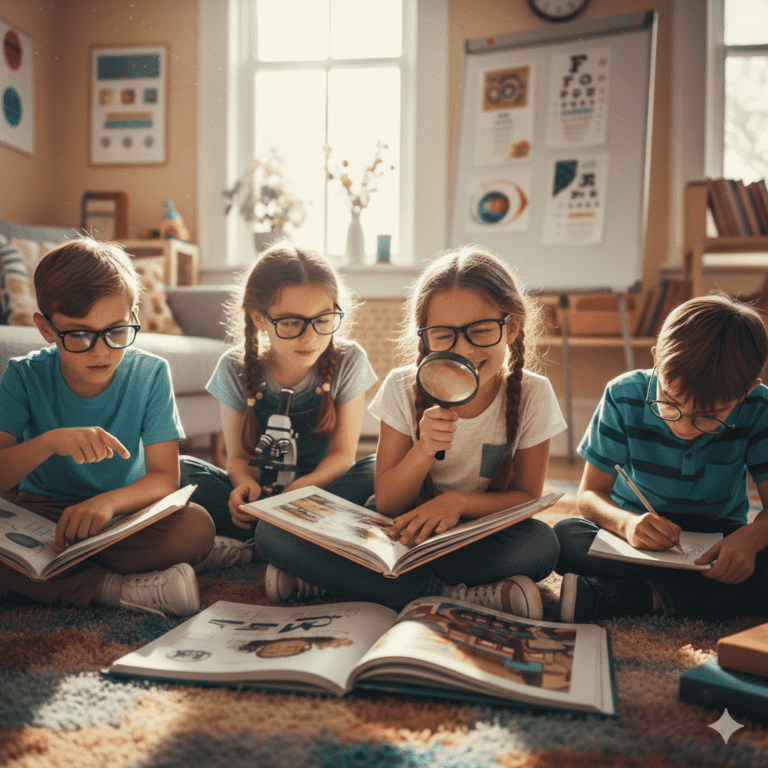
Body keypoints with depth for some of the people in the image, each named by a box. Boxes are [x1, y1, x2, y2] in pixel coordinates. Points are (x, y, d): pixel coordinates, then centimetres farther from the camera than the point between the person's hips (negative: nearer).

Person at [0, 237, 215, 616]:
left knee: (196, 525, -31)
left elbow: (165, 477, -15)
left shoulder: (150, 374, -11)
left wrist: (109, 501, -36)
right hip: (42, 511, 1)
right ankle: (117, 588, -27)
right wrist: (49, 442, -38)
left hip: (125, 512, 0)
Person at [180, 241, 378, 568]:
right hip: (260, 490, 1)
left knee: (378, 471, -31)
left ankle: (244, 545, -31)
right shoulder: (235, 369, -8)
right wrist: (244, 481, -27)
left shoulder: (348, 360, -10)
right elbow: (237, 455, -2)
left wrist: (300, 488, -28)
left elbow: (342, 453, -7)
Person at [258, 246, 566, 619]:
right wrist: (424, 451, -29)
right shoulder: (402, 389, -10)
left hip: (480, 538, 1)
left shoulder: (533, 395, -10)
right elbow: (387, 504, -9)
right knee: (273, 532, -22)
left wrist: (458, 501, -25)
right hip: (403, 533, 0)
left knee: (542, 544, -37)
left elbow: (526, 496, -5)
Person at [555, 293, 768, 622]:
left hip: (717, 548, 1)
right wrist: (625, 522, -36)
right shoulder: (624, 397, -16)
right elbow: (590, 493, -13)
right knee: (564, 536, -30)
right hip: (636, 538, -1)